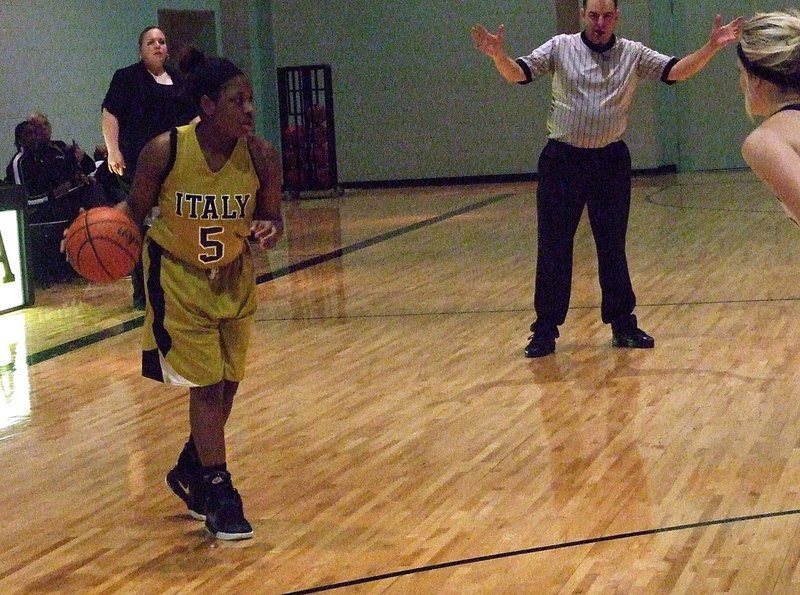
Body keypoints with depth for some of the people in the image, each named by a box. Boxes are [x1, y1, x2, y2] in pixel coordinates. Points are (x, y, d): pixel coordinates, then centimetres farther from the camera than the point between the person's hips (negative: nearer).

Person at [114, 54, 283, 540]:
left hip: (233, 278, 4)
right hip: (179, 280, -4)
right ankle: (218, 493, 8)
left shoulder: (261, 156, -17)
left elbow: (271, 217, -4)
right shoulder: (164, 151, -23)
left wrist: (269, 229, -27)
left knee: (228, 384, 12)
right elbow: (137, 207, -6)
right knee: (207, 385, -5)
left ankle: (191, 471, 35)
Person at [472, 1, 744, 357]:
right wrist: (498, 56, -30)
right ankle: (545, 331, 11)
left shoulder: (633, 54, 3)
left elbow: (677, 72, -4)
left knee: (613, 247, 10)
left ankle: (622, 325, 21)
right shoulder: (561, 48, -1)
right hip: (562, 161, -1)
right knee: (553, 248, 2)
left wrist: (712, 47, -19)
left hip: (611, 162, 1)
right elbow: (518, 74, -8)